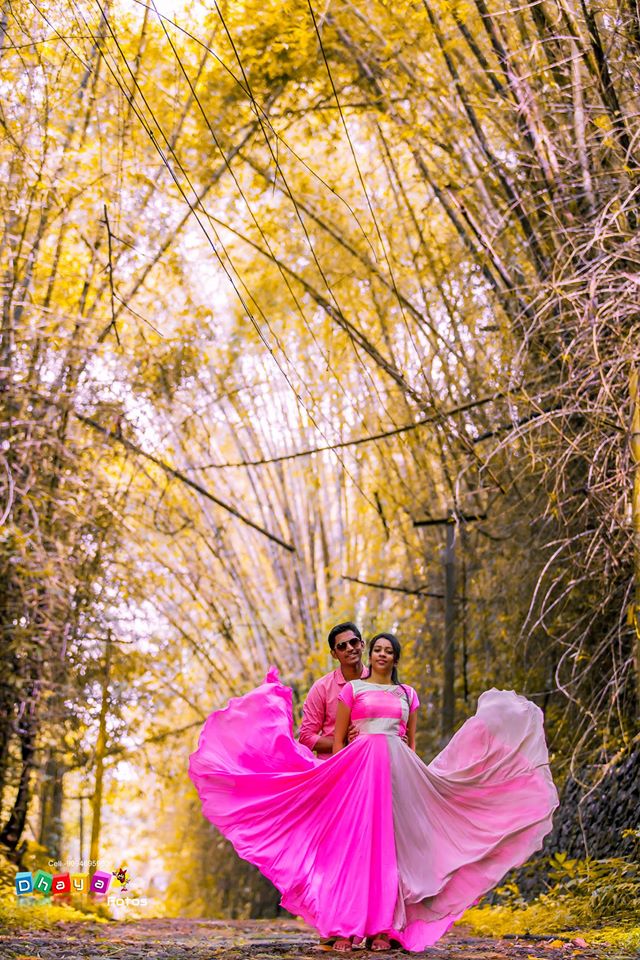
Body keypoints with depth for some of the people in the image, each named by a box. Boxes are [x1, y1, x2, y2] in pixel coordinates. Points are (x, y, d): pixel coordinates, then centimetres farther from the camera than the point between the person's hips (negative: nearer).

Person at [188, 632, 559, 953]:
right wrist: (336, 773, -1)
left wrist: (417, 778, 12)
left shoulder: (407, 694, 18)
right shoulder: (352, 690, 10)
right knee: (354, 843, -9)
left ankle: (383, 927, -1)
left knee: (389, 845, -2)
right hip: (359, 766, -2)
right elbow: (337, 740, 7)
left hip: (398, 770, 3)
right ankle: (345, 927, -8)